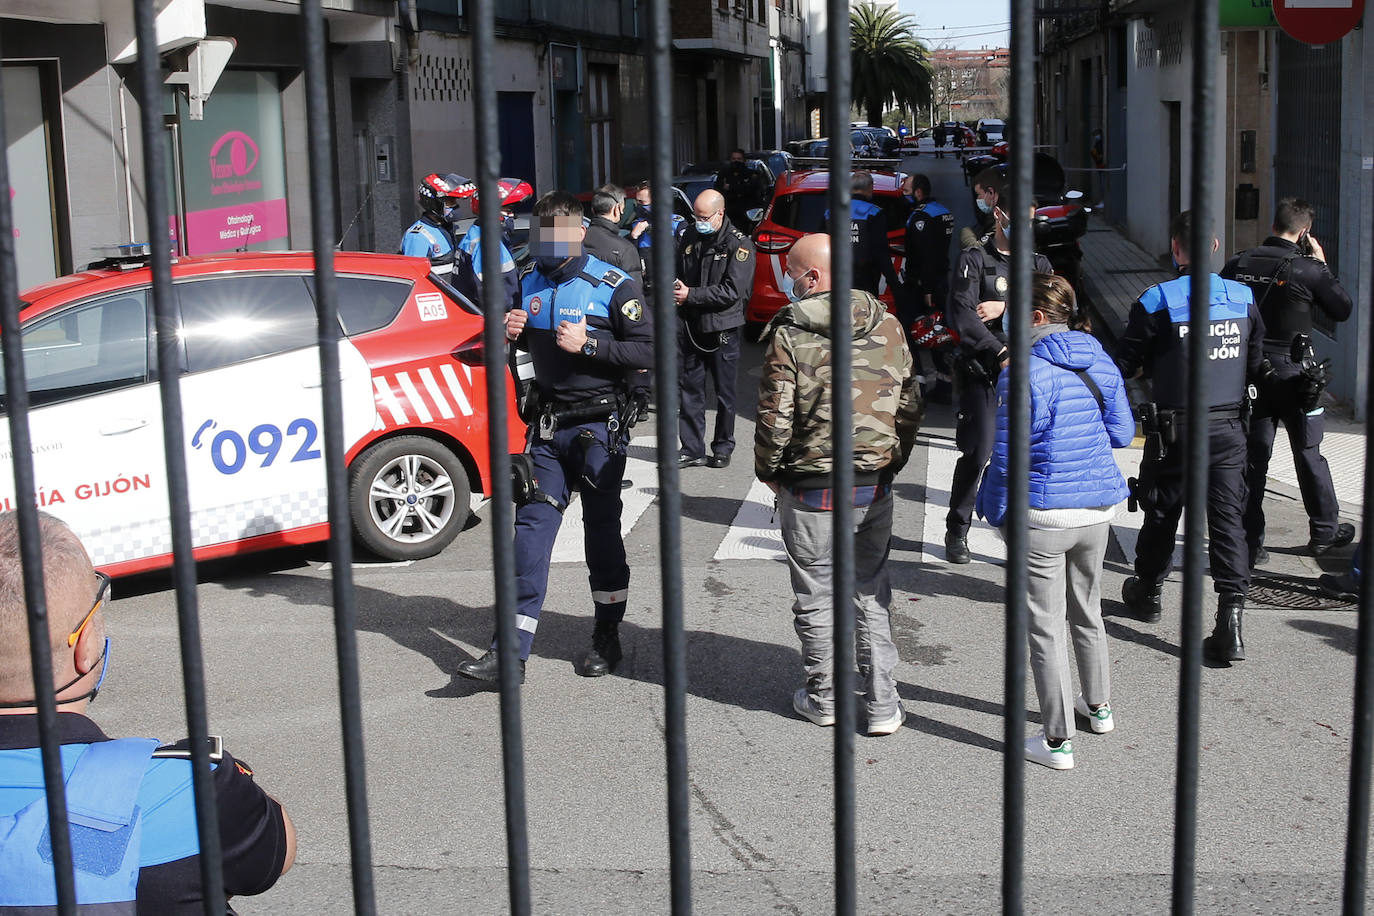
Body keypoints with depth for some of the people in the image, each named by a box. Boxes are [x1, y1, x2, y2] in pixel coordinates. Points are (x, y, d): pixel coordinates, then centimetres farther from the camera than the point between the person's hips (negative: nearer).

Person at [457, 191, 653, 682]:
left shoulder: (613, 286, -10)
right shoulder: (529, 282, 8)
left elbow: (648, 350, -15)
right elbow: (519, 342, 22)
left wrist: (588, 345, -23)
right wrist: (508, 331, -2)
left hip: (599, 425, -5)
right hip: (548, 424, 5)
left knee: (602, 530, 7)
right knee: (531, 527, -2)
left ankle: (607, 637, 23)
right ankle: (513, 650, -2)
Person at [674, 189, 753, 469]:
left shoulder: (738, 244, -10)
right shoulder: (690, 237, 9)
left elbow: (733, 291, -17)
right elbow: (678, 272, 22)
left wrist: (691, 295, -17)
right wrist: (675, 288, -1)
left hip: (722, 329, -5)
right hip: (691, 327, 5)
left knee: (724, 393, 6)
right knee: (690, 390, 7)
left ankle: (722, 448, 18)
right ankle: (692, 450, 13)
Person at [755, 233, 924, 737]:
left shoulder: (789, 336, -13)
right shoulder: (889, 328, 1)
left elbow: (775, 419, -13)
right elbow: (910, 406, 6)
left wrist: (769, 472, 3)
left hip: (812, 491, -4)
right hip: (876, 486, 4)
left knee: (817, 598, 10)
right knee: (872, 593, 14)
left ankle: (823, 699, 22)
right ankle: (882, 705, 16)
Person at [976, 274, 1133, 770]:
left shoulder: (1025, 373, -18)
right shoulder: (1101, 363, 3)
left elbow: (1010, 451, -17)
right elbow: (1122, 432, 10)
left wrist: (997, 509, -3)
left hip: (1043, 515, -7)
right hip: (1098, 506, 7)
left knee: (1046, 626, 3)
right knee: (1087, 609, 25)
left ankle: (1057, 739, 8)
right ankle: (1098, 705, 41)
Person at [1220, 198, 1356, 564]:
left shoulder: (1237, 265, -2)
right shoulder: (1307, 270, -13)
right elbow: (1343, 309, 1)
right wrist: (1322, 264, 6)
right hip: (1293, 375, -3)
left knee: (1252, 458, 8)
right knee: (1308, 454, 13)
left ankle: (1248, 544, 8)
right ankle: (1324, 531, 26)